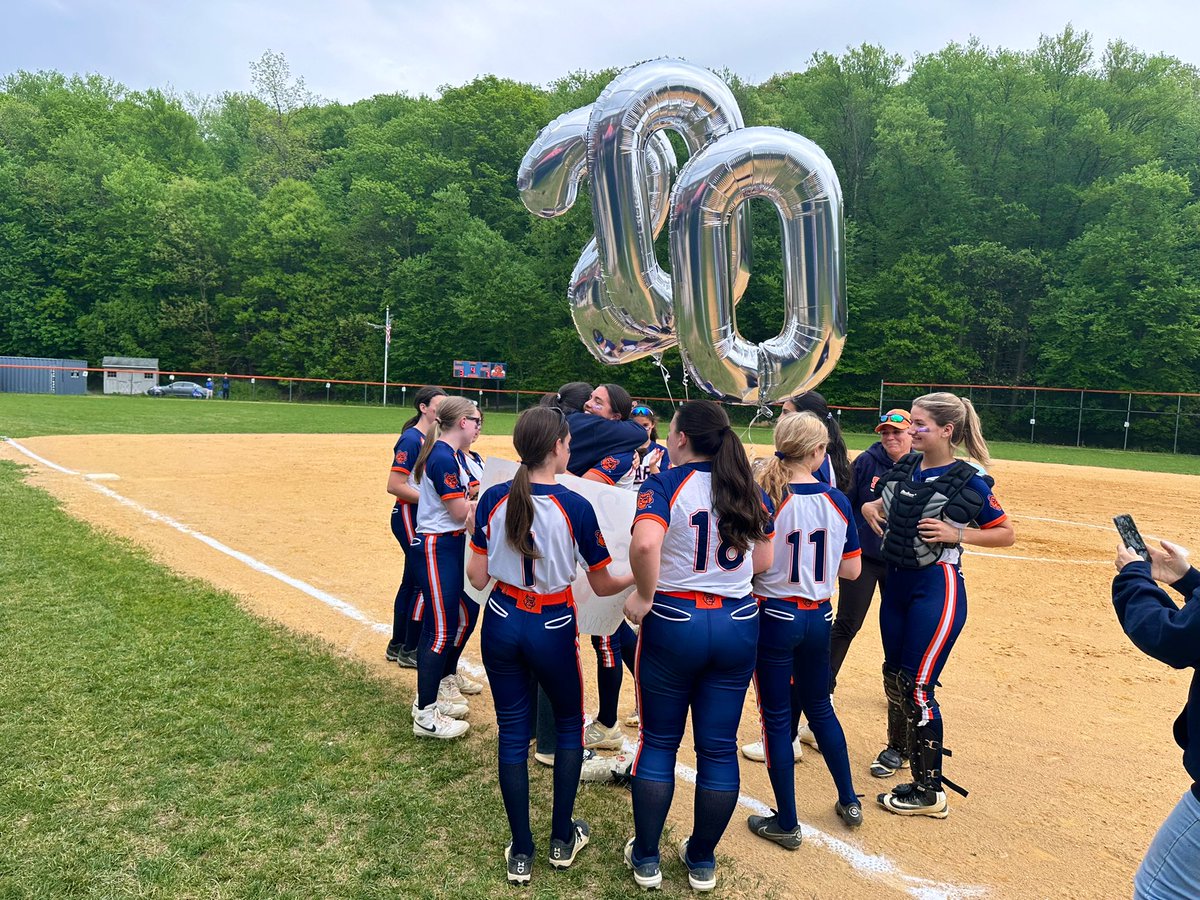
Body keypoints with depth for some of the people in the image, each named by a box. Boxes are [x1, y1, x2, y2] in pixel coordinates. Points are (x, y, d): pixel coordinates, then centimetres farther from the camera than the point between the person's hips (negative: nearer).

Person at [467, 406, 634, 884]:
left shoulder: (493, 500, -7)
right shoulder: (575, 507, -17)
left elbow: (478, 578, -2)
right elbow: (603, 584, -8)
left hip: (502, 623, 3)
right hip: (553, 627, -3)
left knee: (512, 732, 14)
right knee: (569, 725, 21)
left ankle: (520, 852, 23)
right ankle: (562, 839, 30)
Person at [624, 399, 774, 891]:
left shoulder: (665, 484, -13)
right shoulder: (750, 491, 2)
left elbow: (644, 542, -32)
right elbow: (763, 561, 7)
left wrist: (644, 596, -17)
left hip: (673, 622, -4)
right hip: (738, 625, 4)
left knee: (659, 741, 13)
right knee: (719, 747, 13)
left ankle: (645, 859, 26)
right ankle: (702, 861, 29)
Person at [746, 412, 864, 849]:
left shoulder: (763, 499, -17)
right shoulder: (838, 501, -5)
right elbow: (851, 570, 2)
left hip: (774, 616, -4)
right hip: (819, 617, 4)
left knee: (776, 718, 9)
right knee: (819, 708, 24)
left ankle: (786, 823, 21)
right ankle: (849, 802, 37)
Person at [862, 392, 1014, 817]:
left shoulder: (968, 481, -13)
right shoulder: (905, 467, 4)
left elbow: (1006, 534, -6)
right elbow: (880, 503, 20)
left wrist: (956, 533, -19)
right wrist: (869, 508, -3)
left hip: (937, 588, -7)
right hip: (896, 581, 7)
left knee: (918, 686, -7)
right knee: (893, 673, 19)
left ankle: (928, 791, 7)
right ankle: (900, 746, 44)